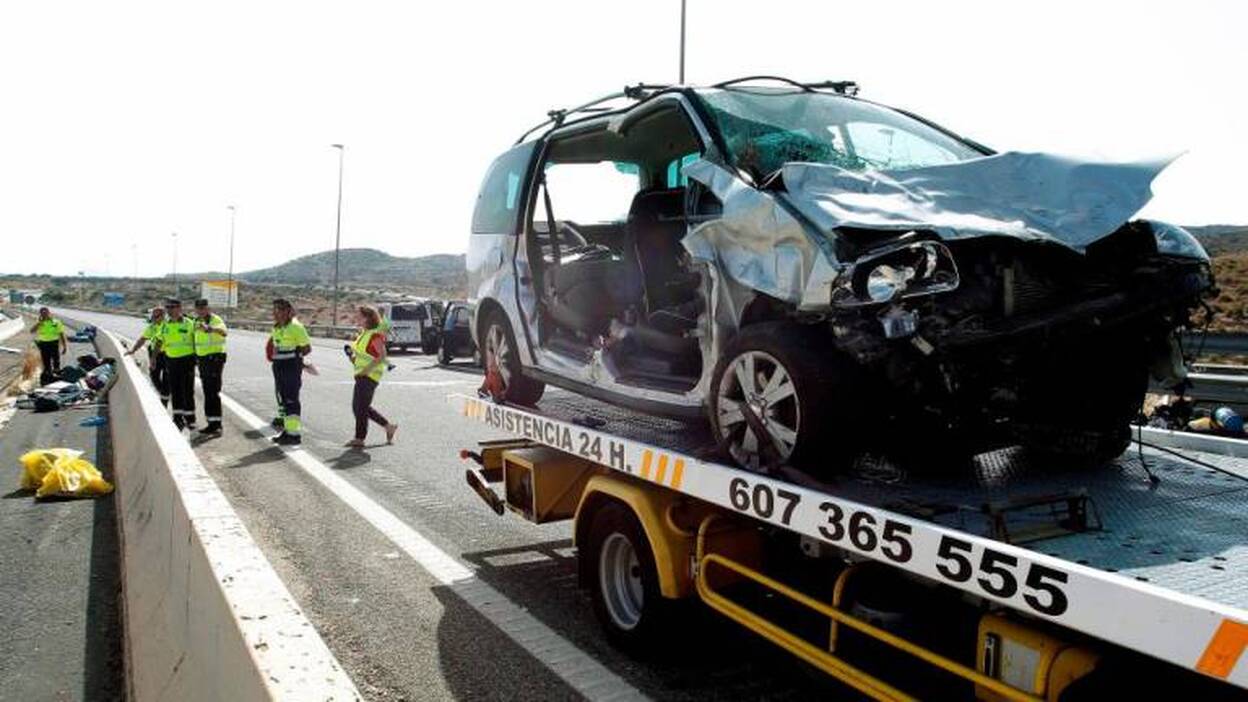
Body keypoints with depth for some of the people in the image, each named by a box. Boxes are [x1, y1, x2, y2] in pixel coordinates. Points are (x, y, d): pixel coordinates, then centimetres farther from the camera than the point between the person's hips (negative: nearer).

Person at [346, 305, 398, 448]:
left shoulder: (375, 334, -15)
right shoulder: (363, 333, 14)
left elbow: (382, 356, -19)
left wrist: (368, 368, -23)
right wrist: (352, 354, 4)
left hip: (370, 375, -10)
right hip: (361, 374, 10)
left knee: (360, 406, -6)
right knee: (360, 406, 13)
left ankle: (359, 438, 4)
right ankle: (389, 427, 21)